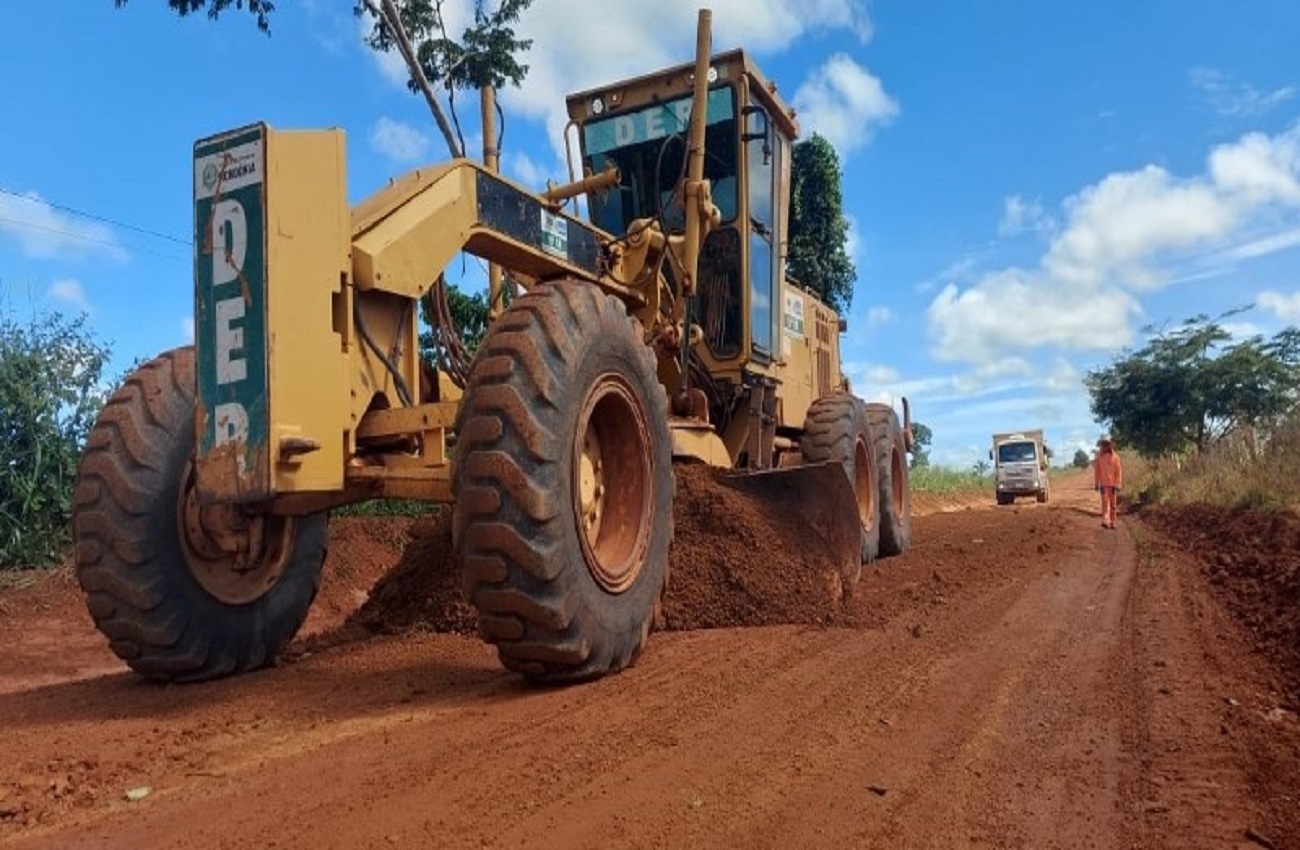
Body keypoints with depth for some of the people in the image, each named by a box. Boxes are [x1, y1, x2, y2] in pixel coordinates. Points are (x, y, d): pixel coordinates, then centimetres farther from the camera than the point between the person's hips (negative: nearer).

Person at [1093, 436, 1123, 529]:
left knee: (1113, 504, 5)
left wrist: (1118, 484, -8)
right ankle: (1105, 521, -14)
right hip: (1104, 484, -1)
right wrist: (1096, 484, 4)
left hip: (1113, 484, 1)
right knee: (1105, 502, -8)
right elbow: (1096, 471, 6)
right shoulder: (1099, 456, 2)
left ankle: (1112, 522, 12)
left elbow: (1119, 471, -2)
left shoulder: (1115, 456, -1)